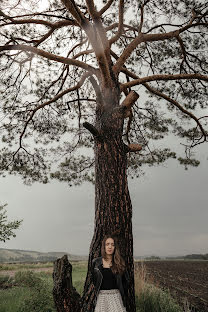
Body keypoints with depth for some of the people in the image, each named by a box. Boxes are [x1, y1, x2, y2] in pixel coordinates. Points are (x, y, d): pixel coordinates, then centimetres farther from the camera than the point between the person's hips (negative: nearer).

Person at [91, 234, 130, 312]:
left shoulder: (119, 262, 3)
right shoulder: (96, 262, 2)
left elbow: (126, 280, 12)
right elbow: (92, 281, 9)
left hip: (115, 296, 0)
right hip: (101, 296, 1)